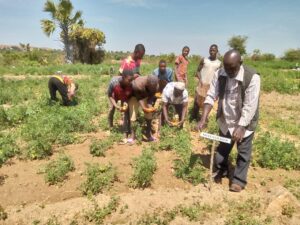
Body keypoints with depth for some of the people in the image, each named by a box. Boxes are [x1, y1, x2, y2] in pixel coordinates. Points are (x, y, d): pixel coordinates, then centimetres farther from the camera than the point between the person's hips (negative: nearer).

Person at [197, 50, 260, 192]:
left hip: (245, 122, -4)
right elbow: (211, 96, -14)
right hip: (226, 120, 4)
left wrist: (240, 127, -33)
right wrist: (204, 118, -24)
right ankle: (220, 171, 42)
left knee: (243, 152, 9)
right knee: (222, 148, 19)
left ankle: (239, 180, 28)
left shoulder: (252, 78, -25)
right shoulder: (219, 74, -13)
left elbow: (250, 106, -27)